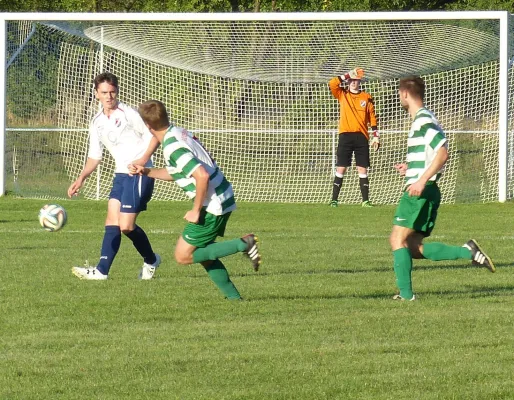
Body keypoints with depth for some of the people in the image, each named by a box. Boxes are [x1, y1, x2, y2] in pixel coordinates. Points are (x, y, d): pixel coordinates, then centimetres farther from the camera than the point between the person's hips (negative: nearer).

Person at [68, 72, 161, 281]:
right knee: (112, 221, -1)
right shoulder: (97, 122, 12)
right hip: (121, 175, 7)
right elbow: (94, 156, 19)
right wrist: (81, 179, 8)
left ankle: (150, 261, 9)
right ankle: (102, 270, -3)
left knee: (126, 225, -12)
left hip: (139, 174, -7)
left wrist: (144, 158, -21)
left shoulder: (128, 114, -9)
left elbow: (154, 135, -7)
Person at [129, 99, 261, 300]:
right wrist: (146, 171, 19)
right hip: (223, 199, 10)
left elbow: (202, 175, -30)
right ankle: (233, 296, 18)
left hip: (212, 205, -10)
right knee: (202, 252, 22)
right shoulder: (181, 133, 10)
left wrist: (196, 211, -20)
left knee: (183, 256, -1)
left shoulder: (173, 147, -21)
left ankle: (243, 245, -6)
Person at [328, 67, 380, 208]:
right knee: (340, 169, -2)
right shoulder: (342, 94, 8)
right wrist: (347, 75, -12)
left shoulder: (367, 97, 8)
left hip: (361, 137, 0)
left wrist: (376, 136, 3)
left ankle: (365, 200, 3)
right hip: (345, 136, 0)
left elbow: (372, 118, 8)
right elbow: (332, 84, -10)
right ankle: (334, 199, 0)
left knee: (362, 169, 0)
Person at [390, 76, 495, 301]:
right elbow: (434, 157, 27)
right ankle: (467, 252, 1)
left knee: (398, 239, -9)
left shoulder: (423, 120, -12)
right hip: (422, 192, 10)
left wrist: (422, 180, -27)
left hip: (420, 192, -10)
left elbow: (442, 154, -22)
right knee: (413, 247, 8)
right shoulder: (421, 120, 19)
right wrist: (410, 168, 25)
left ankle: (406, 294, -13)